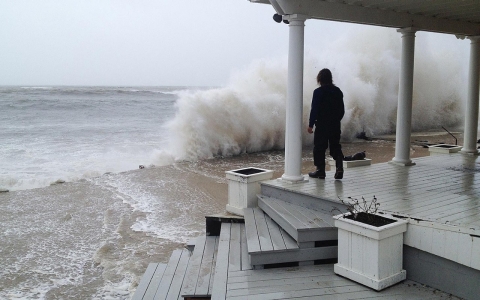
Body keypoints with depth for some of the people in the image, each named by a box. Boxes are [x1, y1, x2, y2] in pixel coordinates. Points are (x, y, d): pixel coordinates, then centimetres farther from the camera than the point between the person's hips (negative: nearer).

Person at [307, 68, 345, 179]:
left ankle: (320, 171, 9)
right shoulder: (338, 91, 6)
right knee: (335, 146, 12)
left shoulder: (318, 92, -11)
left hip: (322, 124, -5)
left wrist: (310, 124, -6)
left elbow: (314, 109, -13)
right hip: (335, 125, 5)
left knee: (319, 148, 5)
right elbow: (342, 109, 11)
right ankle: (339, 167, -2)